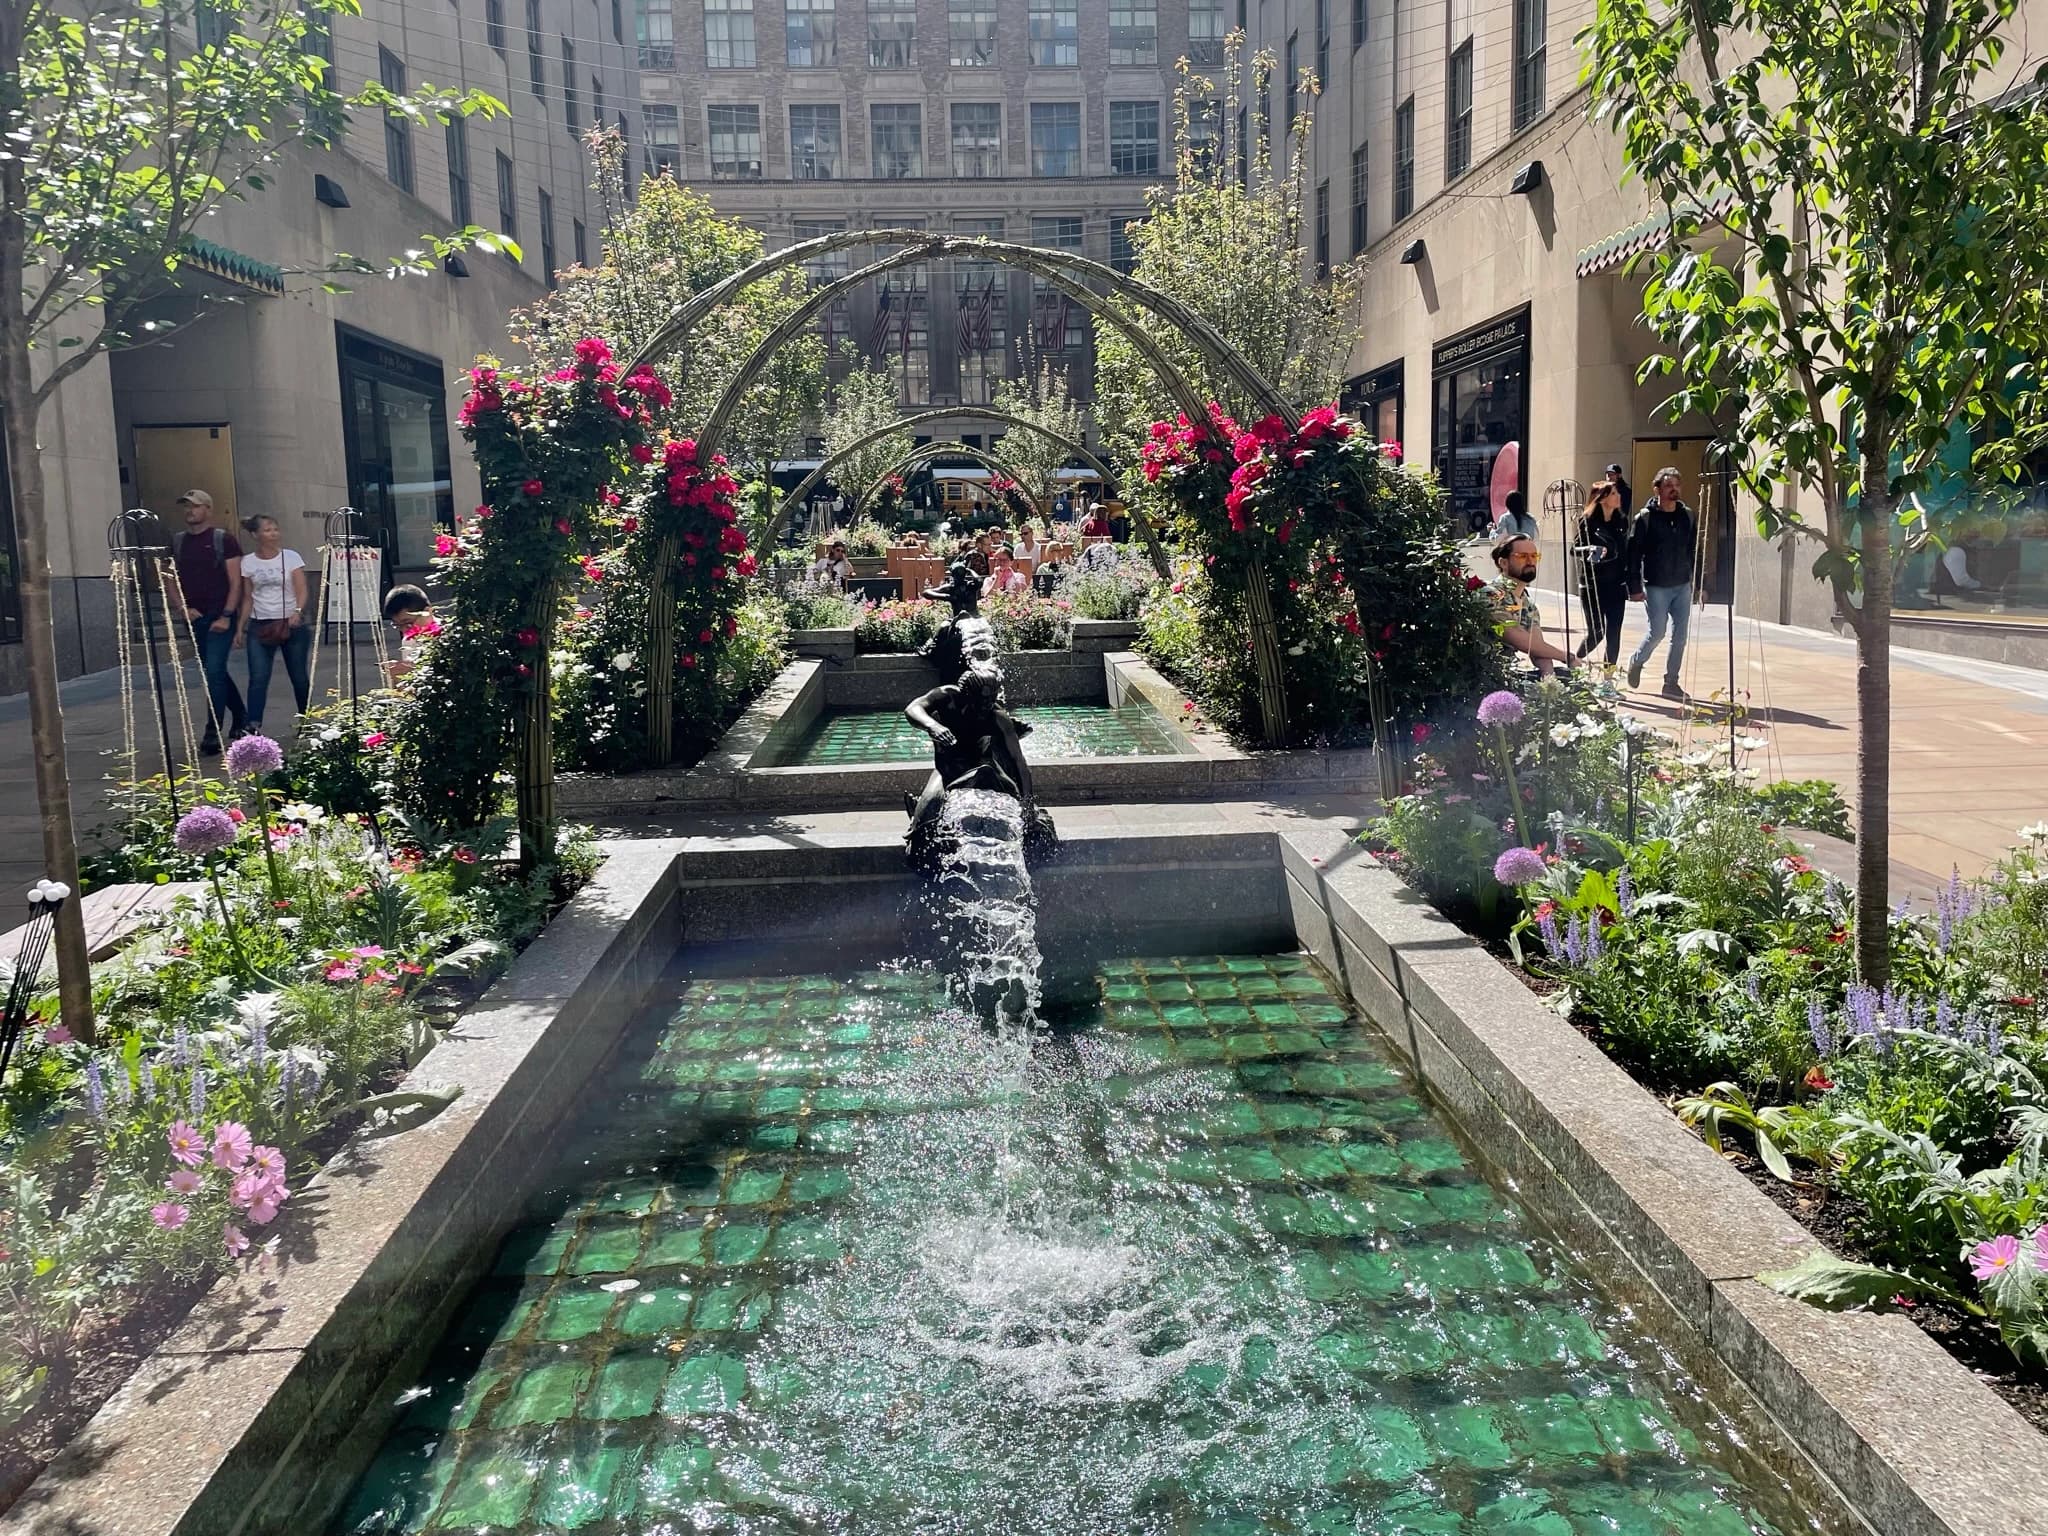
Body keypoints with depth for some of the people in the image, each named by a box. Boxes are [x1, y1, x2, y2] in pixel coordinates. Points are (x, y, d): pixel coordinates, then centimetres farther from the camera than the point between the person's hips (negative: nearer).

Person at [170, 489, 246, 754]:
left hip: (220, 617, -6)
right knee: (214, 672, 13)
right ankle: (240, 718, 29)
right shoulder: (177, 541, 10)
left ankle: (212, 735, -12)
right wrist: (184, 607, 1)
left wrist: (227, 616, -15)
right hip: (195, 618, 6)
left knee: (214, 672, -13)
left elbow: (235, 582, -8)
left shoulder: (224, 539, -5)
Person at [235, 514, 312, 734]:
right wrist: (241, 628, 6)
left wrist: (297, 612, -26)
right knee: (258, 678, -10)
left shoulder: (291, 557, 0)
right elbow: (248, 598, 11)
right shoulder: (248, 562, 6)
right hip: (260, 626, 1)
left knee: (299, 676, 7)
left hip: (291, 624, -1)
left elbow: (301, 591, -7)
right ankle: (253, 727, -15)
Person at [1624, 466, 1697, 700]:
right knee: (1657, 633, -5)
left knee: (1680, 635, 2)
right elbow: (1633, 554, -7)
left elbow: (1694, 551, 11)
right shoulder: (1645, 518, -5)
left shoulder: (1687, 515, 8)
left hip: (1683, 586, 4)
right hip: (1656, 587, -4)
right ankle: (1637, 662, 24)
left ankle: (1671, 682, 11)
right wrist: (1635, 587, -12)